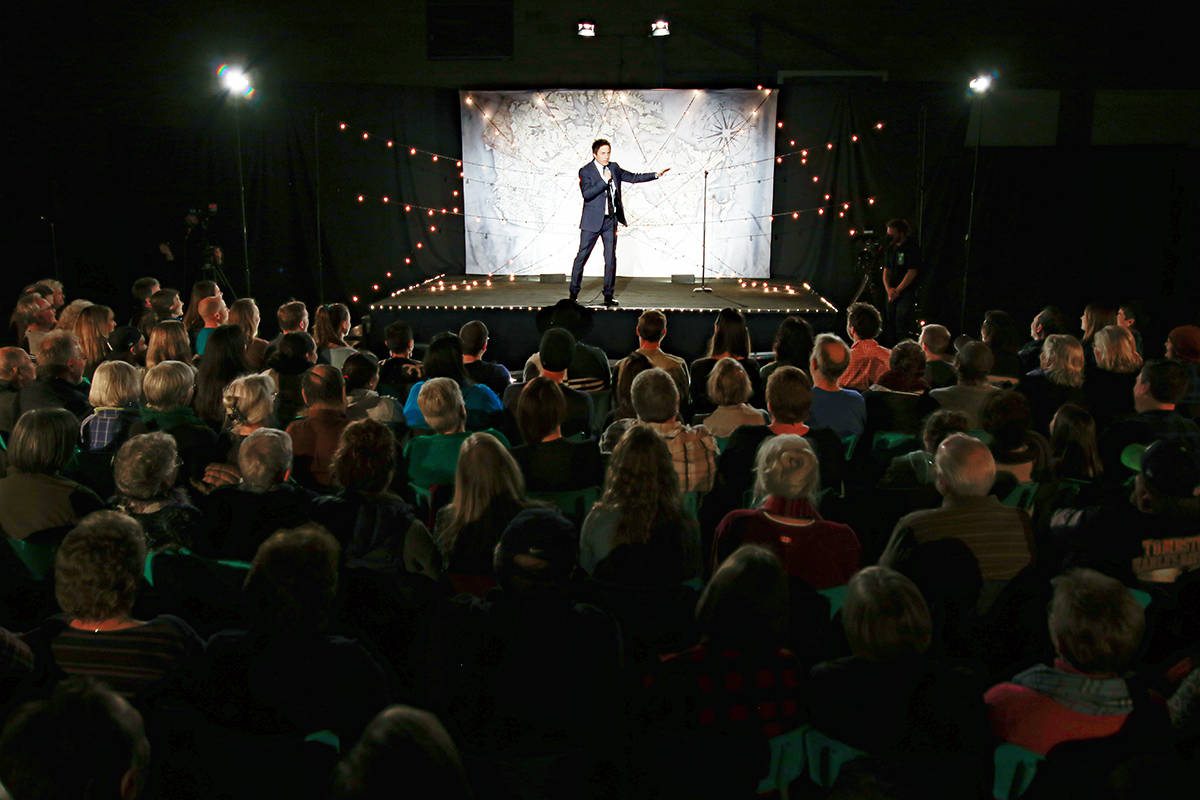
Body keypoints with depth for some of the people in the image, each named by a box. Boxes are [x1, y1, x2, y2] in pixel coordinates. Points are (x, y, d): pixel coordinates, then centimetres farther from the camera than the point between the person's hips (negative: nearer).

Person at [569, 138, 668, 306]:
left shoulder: (613, 167, 10)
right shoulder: (585, 171, -6)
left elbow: (633, 177, 15)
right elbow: (586, 194, -19)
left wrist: (656, 175, 9)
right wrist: (604, 180, -20)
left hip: (610, 220, 4)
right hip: (593, 221, -4)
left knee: (611, 258, 3)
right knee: (582, 256, 0)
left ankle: (608, 296, 11)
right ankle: (573, 293, 11)